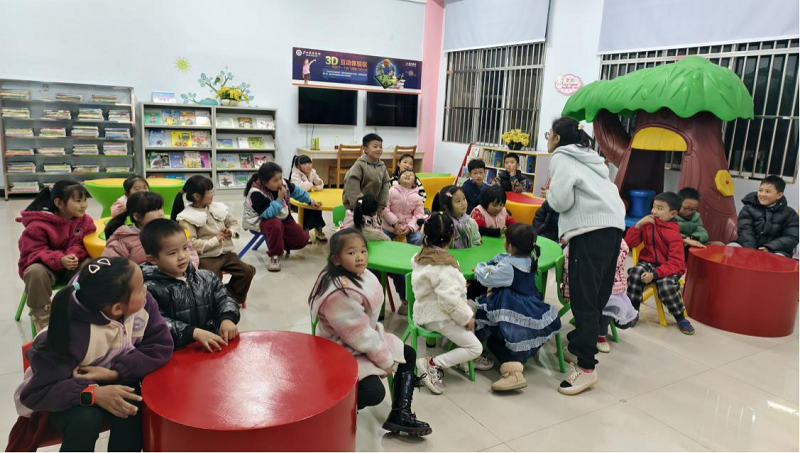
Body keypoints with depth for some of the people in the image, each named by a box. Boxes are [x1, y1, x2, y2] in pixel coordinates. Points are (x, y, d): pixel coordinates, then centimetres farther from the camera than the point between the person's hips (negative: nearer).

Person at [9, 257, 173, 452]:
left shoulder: (143, 303, -24)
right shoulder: (72, 334, -34)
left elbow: (161, 346, -17)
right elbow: (38, 392, -29)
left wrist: (115, 372, -29)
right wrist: (93, 393, -44)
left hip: (113, 382, 3)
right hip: (60, 396, -3)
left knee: (131, 409, -27)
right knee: (85, 420, -32)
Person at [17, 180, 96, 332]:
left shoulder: (84, 220, -5)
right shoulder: (38, 225, -19)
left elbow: (83, 244, -4)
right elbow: (32, 253, -20)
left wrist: (74, 254, -30)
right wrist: (59, 260, -38)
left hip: (72, 265, 3)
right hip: (45, 266, -3)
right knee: (35, 272, -38)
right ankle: (42, 318, -19)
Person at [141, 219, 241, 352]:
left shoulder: (206, 278, 11)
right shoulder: (151, 289, -3)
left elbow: (223, 298, 13)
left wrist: (227, 318, -9)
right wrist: (194, 333, -21)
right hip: (178, 352, -4)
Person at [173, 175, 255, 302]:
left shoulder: (217, 207, 8)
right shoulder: (187, 218, -9)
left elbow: (233, 222, 19)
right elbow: (191, 244, -19)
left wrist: (231, 232, -4)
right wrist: (215, 240, -16)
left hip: (225, 253, 6)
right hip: (205, 258, -6)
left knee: (248, 271, -7)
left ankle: (233, 298, 14)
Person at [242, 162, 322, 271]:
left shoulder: (283, 183, -12)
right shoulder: (256, 194, -30)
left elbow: (296, 191, 9)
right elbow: (268, 214, -38)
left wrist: (310, 201, 17)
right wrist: (279, 199, -37)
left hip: (282, 218, 6)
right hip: (261, 221, -6)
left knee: (302, 240, -5)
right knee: (275, 224, -44)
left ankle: (279, 244, 20)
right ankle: (274, 255, -23)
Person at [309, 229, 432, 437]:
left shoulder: (361, 276, -3)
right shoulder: (339, 293, -33)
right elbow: (359, 334, -26)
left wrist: (381, 339, 0)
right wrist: (385, 359, -15)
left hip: (366, 339, 10)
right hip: (343, 351, -10)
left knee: (408, 354, 12)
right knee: (374, 393, -23)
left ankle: (400, 414, 14)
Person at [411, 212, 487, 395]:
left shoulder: (421, 256, -1)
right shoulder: (443, 267, -27)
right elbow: (450, 299, -28)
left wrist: (459, 285, 12)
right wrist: (466, 317, -14)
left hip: (426, 311, 10)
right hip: (438, 316, -9)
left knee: (473, 316, 24)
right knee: (475, 347, -6)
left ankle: (466, 357, 25)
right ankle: (432, 364, -9)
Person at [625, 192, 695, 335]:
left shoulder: (674, 234, -14)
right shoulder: (648, 224, 2)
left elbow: (676, 263, -19)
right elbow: (629, 243, 1)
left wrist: (655, 274, -31)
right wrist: (638, 224, -12)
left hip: (668, 268, -3)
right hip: (648, 263, 4)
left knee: (666, 286, -34)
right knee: (635, 272, -30)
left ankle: (681, 318, -4)